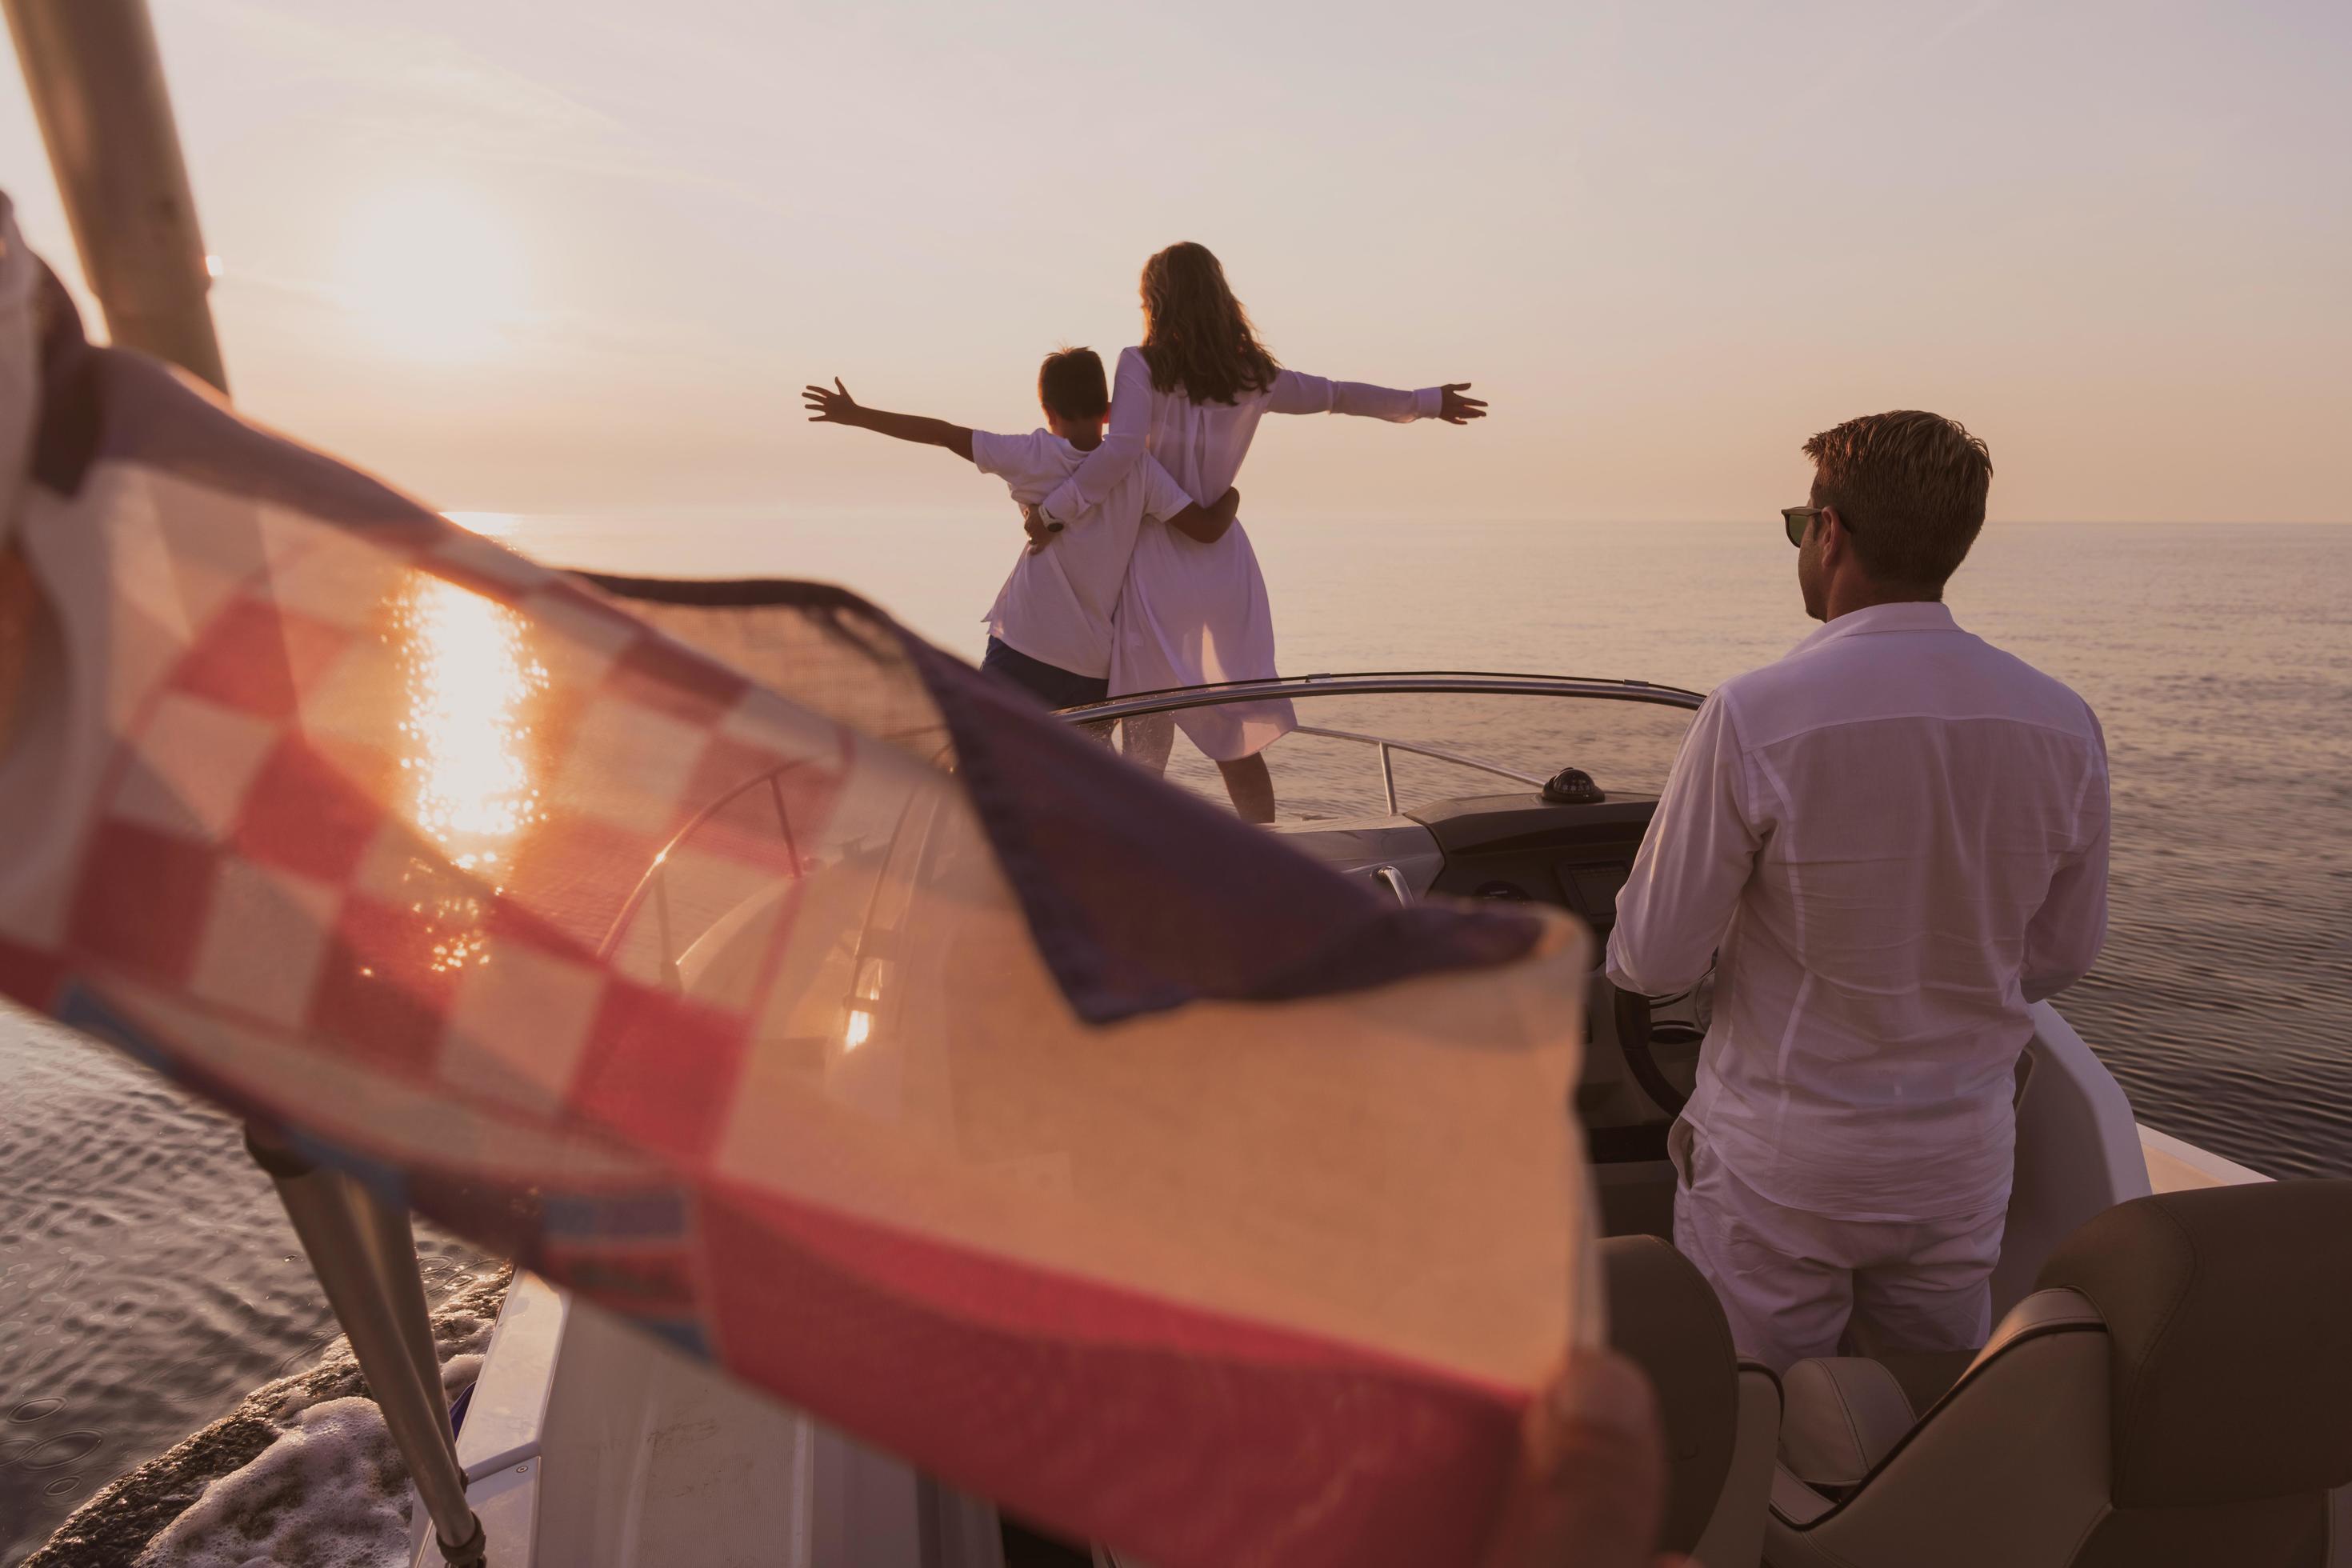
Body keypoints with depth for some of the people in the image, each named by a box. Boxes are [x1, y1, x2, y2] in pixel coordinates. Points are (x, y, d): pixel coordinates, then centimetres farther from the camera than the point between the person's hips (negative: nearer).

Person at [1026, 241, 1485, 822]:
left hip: (1159, 564, -4)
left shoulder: (1143, 365, -5)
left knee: (1145, 742, 1)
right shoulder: (1254, 376, 9)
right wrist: (1427, 401, 36)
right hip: (1225, 562, 4)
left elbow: (1120, 450, -20)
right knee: (1236, 741, 12)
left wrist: (1052, 509, -12)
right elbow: (1339, 394, 22)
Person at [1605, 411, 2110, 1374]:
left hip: (1779, 1166, -5)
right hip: (1962, 1162, 5)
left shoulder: (1753, 719, -22)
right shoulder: (2064, 728, -6)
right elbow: (2060, 959, 6)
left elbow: (1653, 963, -16)